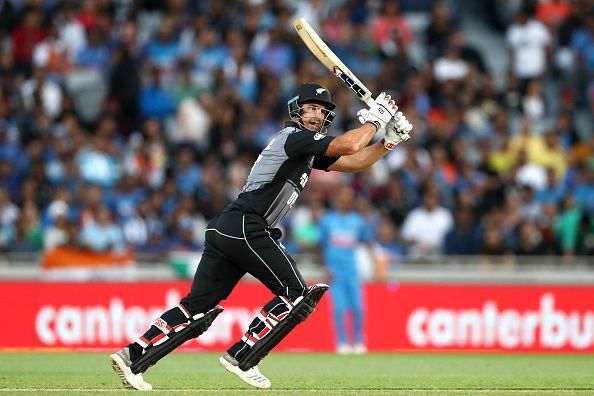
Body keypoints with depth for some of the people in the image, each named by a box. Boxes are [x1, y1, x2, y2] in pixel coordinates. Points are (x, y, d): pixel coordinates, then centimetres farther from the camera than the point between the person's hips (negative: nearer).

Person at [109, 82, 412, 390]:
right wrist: (374, 119, 1)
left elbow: (354, 162, 27)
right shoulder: (293, 136, -4)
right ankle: (241, 358, -5)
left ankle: (133, 356, -2)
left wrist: (389, 141, 18)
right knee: (296, 295, -4)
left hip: (223, 228, 10)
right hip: (245, 226, -10)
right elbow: (350, 146, -14)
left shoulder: (309, 149, 25)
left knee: (199, 306, 5)